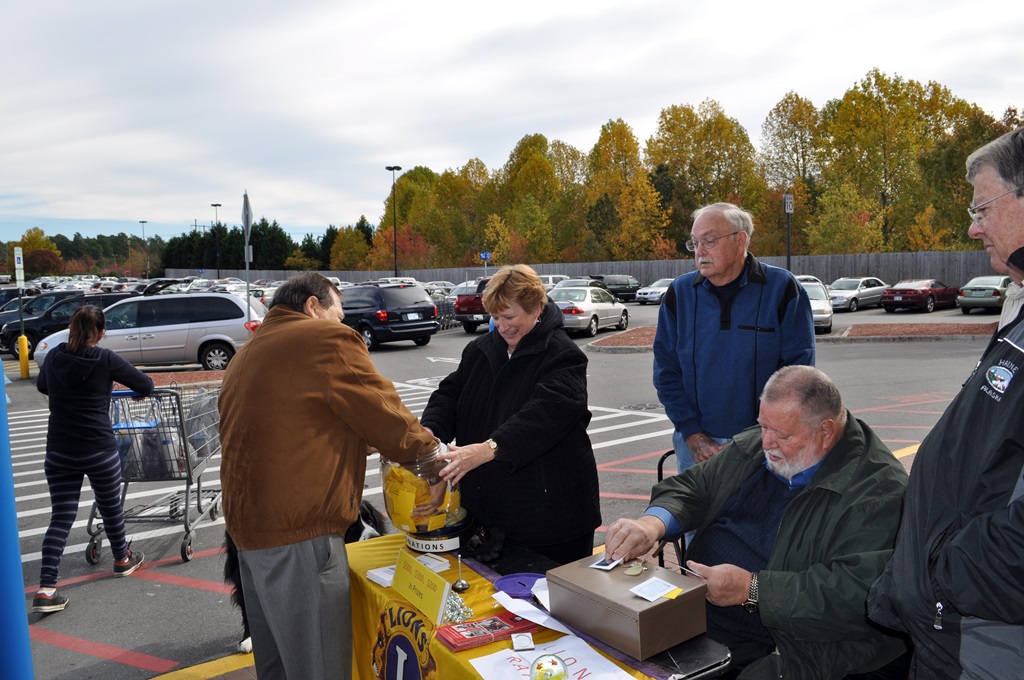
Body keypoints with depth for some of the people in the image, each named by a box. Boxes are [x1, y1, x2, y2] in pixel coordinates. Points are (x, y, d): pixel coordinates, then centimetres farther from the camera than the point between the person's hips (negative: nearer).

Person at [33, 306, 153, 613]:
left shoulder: (54, 356, 1)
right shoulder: (105, 359, -12)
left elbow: (42, 385, 22)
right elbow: (146, 385, -3)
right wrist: (141, 388, 19)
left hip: (59, 451, 3)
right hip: (99, 449, -3)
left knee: (60, 517, 5)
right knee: (110, 506, 18)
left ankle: (46, 589, -3)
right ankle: (123, 559, 40)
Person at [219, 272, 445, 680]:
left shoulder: (246, 356, 19)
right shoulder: (327, 341, -8)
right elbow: (386, 417, -6)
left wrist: (366, 443, 19)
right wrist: (428, 450, 10)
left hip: (249, 524, 10)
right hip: (298, 530, -9)